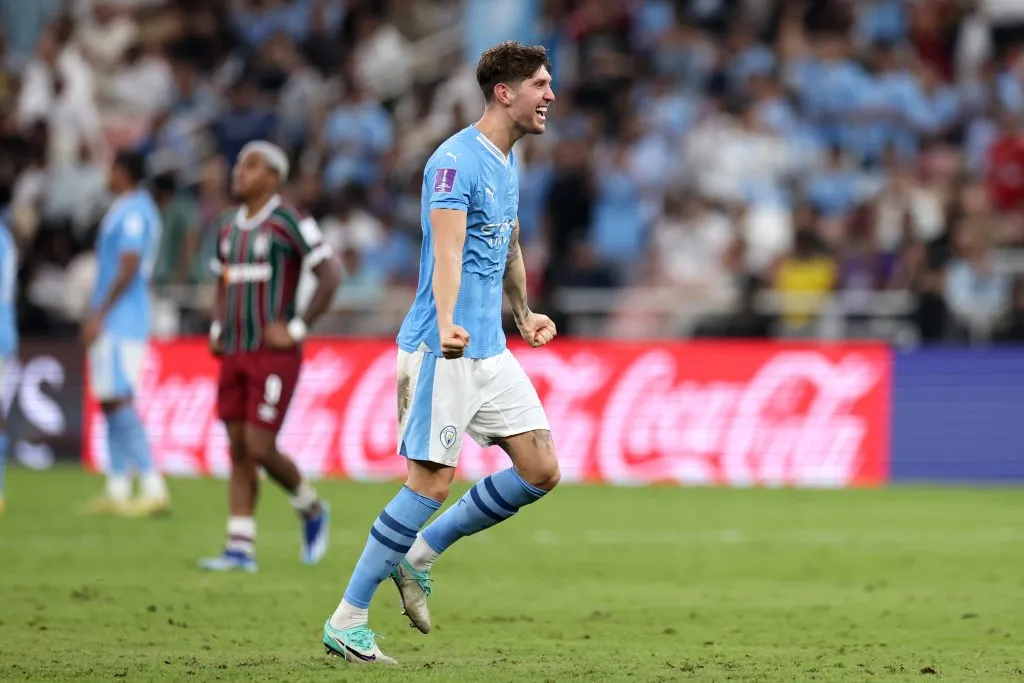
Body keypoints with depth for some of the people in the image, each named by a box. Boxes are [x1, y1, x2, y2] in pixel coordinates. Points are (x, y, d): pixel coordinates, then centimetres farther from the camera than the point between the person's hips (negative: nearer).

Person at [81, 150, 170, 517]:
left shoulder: (134, 212, -14)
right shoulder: (128, 210, 17)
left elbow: (128, 269, -21)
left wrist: (99, 315, -20)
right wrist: (96, 315, 23)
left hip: (119, 322, -10)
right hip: (113, 325, 10)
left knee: (118, 401, -14)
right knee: (111, 403, 10)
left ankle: (154, 488, -17)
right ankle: (117, 491, 11)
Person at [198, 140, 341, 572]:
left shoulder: (288, 223, -10)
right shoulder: (229, 228, 13)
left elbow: (331, 275, -13)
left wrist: (297, 329, -14)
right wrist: (217, 329, 12)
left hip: (274, 354, -7)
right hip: (234, 354, 7)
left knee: (260, 448, -10)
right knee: (238, 450, 3)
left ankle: (312, 510, 16)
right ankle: (240, 548, 4)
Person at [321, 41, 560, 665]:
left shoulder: (509, 162, 15)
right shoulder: (456, 161, -15)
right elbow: (448, 250, -28)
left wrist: (524, 314, 40)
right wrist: (446, 325, -42)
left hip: (490, 351, 9)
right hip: (442, 351, -9)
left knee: (541, 472, 2)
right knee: (433, 481, -11)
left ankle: (418, 557, 15)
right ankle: (347, 622, -3)